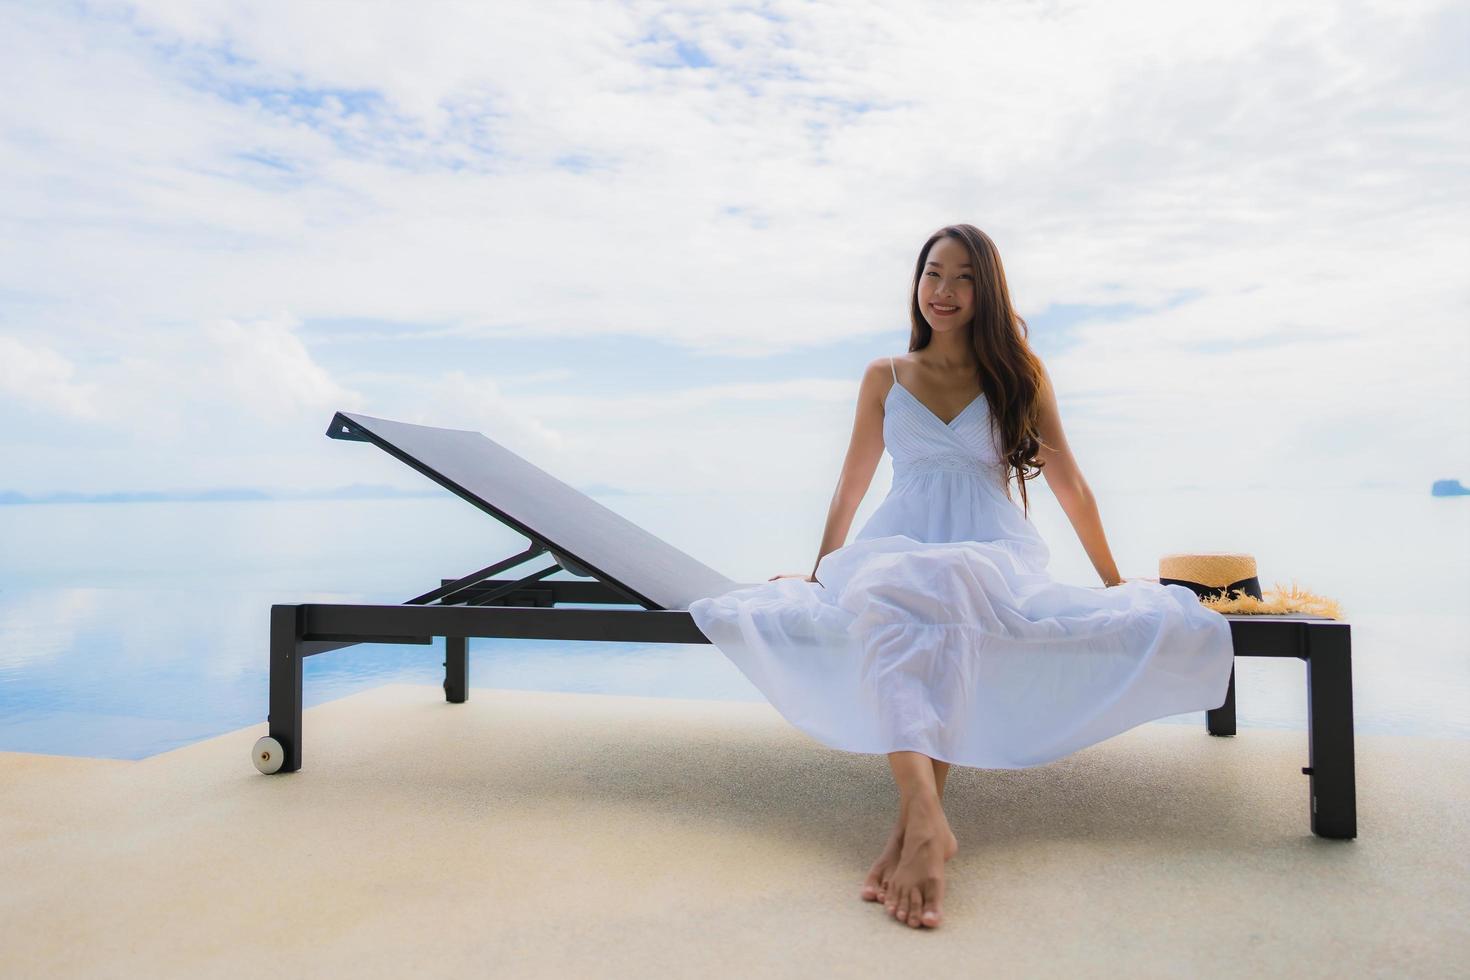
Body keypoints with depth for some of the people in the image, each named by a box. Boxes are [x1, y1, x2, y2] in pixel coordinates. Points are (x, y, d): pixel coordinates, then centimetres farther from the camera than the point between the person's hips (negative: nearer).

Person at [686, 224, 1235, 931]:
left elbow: (1068, 484, 16)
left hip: (994, 552, -1)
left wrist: (1113, 579, 20)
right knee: (884, 589, -38)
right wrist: (819, 571, 24)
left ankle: (916, 816, -43)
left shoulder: (1020, 374, 12)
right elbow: (851, 486, 22)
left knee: (943, 583, -39)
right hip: (897, 545, 1)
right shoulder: (884, 377, 15)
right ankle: (926, 817, -51)